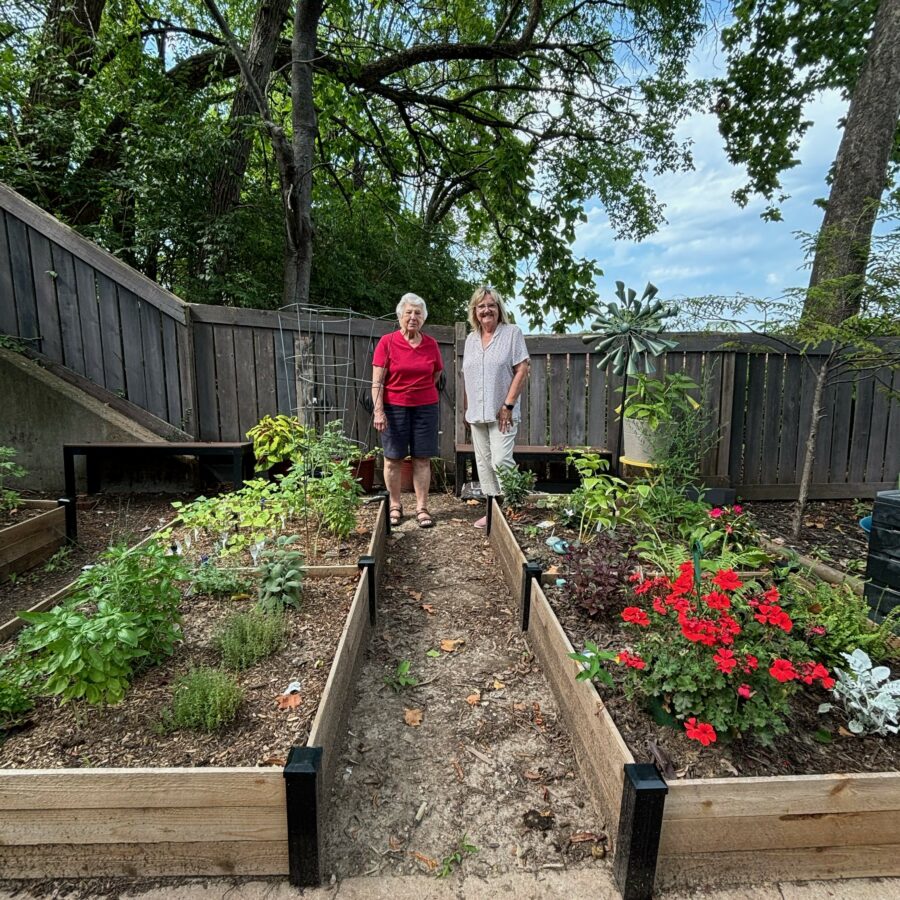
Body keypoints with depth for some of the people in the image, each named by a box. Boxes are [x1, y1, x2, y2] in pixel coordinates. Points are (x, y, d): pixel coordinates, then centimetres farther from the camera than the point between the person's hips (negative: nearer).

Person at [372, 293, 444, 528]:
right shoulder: (387, 342, -4)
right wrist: (378, 411, -14)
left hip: (425, 408, 2)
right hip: (394, 407, -2)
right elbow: (377, 381, -7)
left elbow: (437, 373, 20)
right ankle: (395, 506, 18)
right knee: (393, 458, 4)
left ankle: (422, 507, 12)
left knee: (422, 458, 3)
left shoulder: (431, 344, 3)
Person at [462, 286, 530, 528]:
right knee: (483, 462, 8)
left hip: (501, 413, -6)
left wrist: (508, 405, -14)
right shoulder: (471, 339, 13)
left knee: (500, 461, -12)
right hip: (476, 414, 6)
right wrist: (467, 408, 13)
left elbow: (522, 370, -9)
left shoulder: (512, 333, -2)